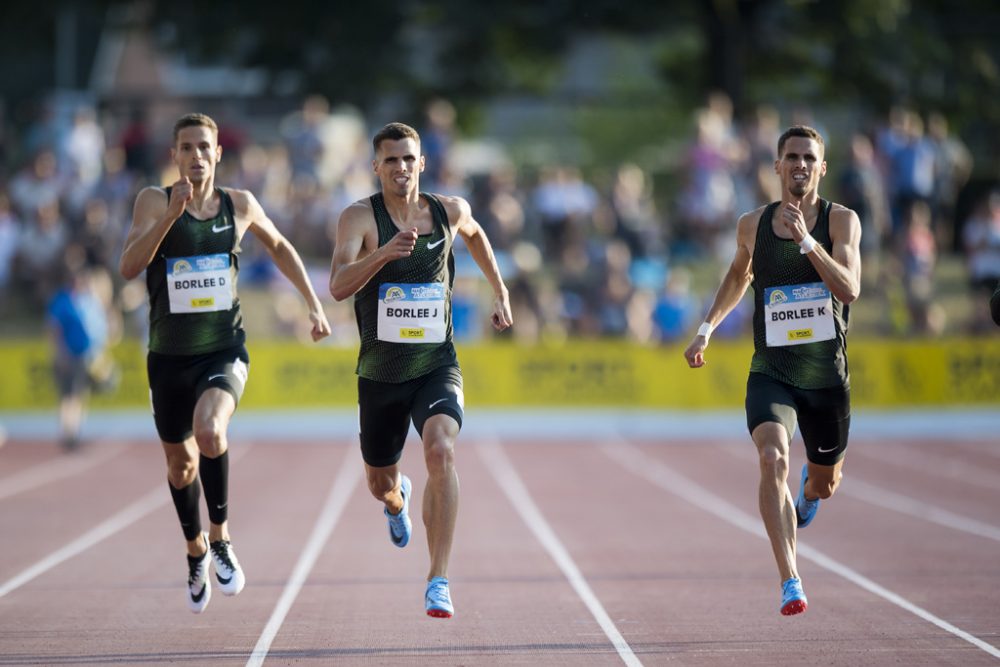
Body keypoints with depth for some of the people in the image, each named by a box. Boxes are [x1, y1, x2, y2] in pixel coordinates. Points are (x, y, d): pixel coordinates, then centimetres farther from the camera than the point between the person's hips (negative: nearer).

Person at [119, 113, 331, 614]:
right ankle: (196, 552, 42)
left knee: (209, 430, -30)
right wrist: (171, 213, -30)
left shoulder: (240, 205, 1)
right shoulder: (155, 202, -7)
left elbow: (278, 247, 21)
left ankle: (220, 537, -11)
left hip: (224, 351, -1)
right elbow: (129, 267, -21)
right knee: (181, 463, 15)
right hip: (169, 355, 1)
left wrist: (313, 303, 18)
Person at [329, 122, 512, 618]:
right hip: (380, 372, 0)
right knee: (379, 482, 17)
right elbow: (338, 287, -29)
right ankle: (397, 500, 58)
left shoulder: (450, 211, -2)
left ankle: (439, 580, -26)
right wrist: (384, 253, -43)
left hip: (437, 367, 0)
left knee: (440, 451, -28)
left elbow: (473, 233, 25)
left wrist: (500, 292, 25)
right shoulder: (360, 217, -13)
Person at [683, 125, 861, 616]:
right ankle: (790, 581, -30)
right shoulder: (753, 225, 2)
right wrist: (707, 328, 16)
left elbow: (849, 290, -21)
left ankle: (809, 488, 58)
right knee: (773, 458, -27)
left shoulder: (841, 220, -6)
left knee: (825, 484, 17)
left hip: (827, 375, 0)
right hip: (770, 372, 0)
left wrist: (806, 239, -29)